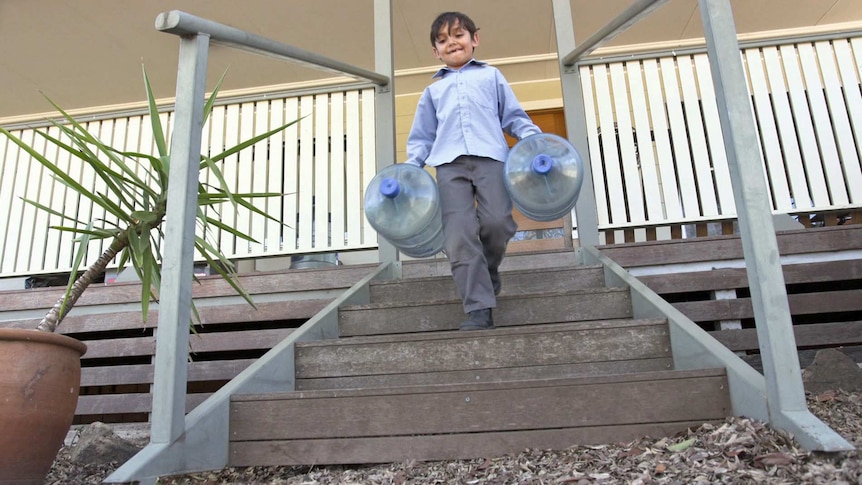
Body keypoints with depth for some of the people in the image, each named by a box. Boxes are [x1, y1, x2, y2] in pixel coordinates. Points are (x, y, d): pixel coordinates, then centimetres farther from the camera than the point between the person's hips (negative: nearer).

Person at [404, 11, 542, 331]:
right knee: (459, 236, -14)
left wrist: (534, 139, 1)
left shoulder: (490, 76, 25)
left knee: (497, 222, -19)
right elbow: (422, 136, 27)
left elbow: (514, 116, 20)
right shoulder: (433, 90, 29)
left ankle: (489, 269, 13)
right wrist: (411, 167, 9)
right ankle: (479, 309, -13)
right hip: (450, 163, 1)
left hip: (490, 157, -1)